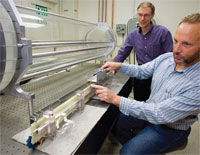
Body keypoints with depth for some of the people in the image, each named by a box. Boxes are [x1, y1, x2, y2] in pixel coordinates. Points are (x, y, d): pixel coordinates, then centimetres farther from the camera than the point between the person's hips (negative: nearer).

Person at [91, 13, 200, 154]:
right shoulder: (166, 58, -9)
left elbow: (160, 114, -33)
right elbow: (141, 71, 7)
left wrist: (116, 99, -34)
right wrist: (118, 66, -10)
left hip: (170, 129, -6)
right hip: (151, 111, 6)